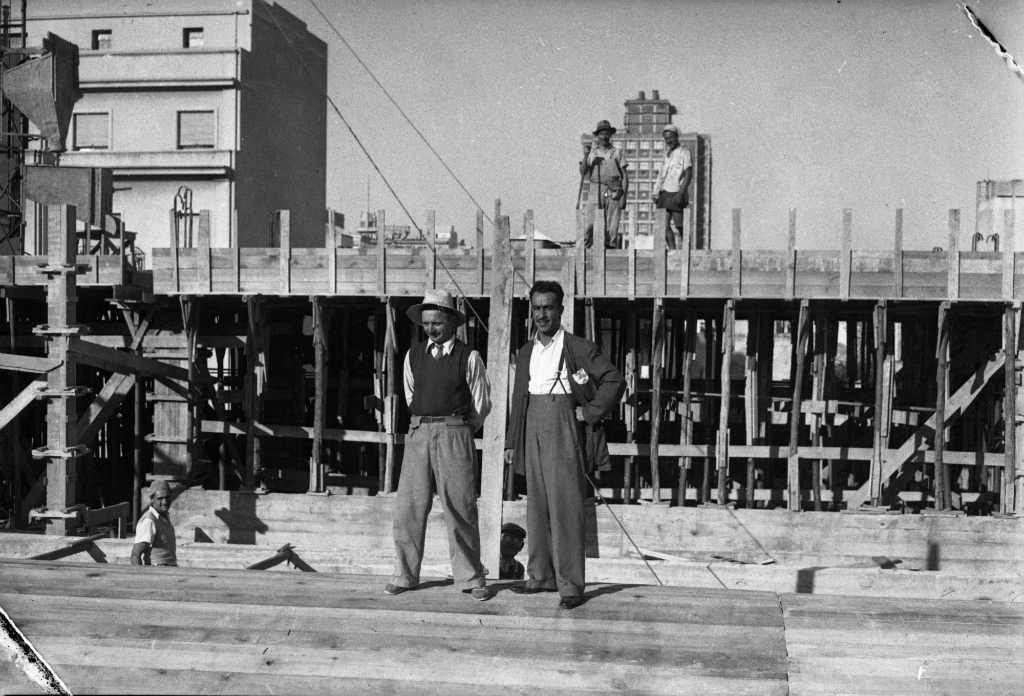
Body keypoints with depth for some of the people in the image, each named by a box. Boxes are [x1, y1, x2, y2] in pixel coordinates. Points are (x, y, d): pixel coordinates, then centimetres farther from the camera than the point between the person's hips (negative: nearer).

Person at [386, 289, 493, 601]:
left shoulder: (469, 358, -1)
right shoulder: (413, 356, 9)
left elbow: (481, 404, 7)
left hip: (455, 433, -3)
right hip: (418, 433, 3)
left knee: (460, 508, -1)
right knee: (409, 506, 1)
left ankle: (471, 579, 7)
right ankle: (404, 575, 11)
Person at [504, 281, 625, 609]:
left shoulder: (579, 348, -4)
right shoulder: (526, 353, 15)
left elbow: (615, 381, -5)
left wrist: (590, 413, -9)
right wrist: (511, 442, 15)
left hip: (564, 427, -6)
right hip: (534, 430, 6)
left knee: (566, 507, -8)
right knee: (537, 506, 9)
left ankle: (570, 585, -4)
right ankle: (541, 576, 18)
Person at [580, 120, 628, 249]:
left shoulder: (616, 152, 10)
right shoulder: (592, 153, 14)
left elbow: (624, 176, 8)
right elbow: (583, 172, 3)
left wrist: (623, 195, -1)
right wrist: (585, 155, -9)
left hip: (613, 192, -1)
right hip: (595, 191, 1)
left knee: (611, 226, -3)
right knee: (589, 224, -10)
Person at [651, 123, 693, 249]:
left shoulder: (684, 153, -3)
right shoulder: (667, 154, 18)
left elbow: (689, 174, -11)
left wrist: (680, 192, -19)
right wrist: (655, 192, 15)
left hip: (676, 194, -7)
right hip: (664, 192, 7)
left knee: (679, 225, -5)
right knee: (664, 226, -2)